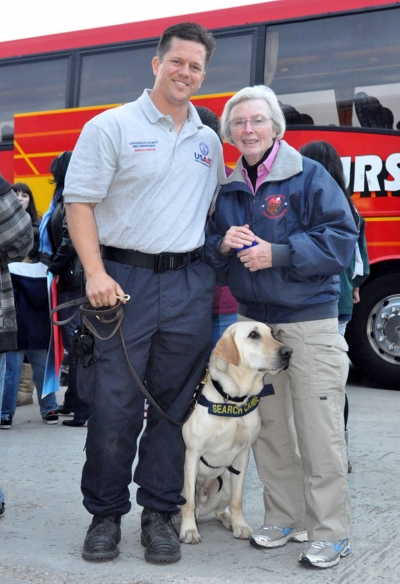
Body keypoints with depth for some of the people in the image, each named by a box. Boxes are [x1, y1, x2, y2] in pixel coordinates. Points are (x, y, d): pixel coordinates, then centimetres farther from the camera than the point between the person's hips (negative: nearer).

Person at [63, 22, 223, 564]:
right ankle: (105, 514, 14)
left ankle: (159, 513, 18)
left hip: (190, 282, 4)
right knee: (115, 403, -1)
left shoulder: (208, 141, 16)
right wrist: (95, 273, -13)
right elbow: (79, 201, -4)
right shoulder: (111, 127, 1)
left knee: (175, 402, 7)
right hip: (125, 279, -4)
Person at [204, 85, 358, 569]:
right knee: (268, 427, 12)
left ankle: (329, 531, 10)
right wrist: (223, 244, -10)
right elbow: (209, 253, 13)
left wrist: (278, 253, -20)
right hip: (252, 320, 5)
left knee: (319, 431, -3)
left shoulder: (309, 175, -6)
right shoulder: (227, 188, 10)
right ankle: (282, 518, 27)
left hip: (310, 321, -5)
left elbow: (342, 238, -13)